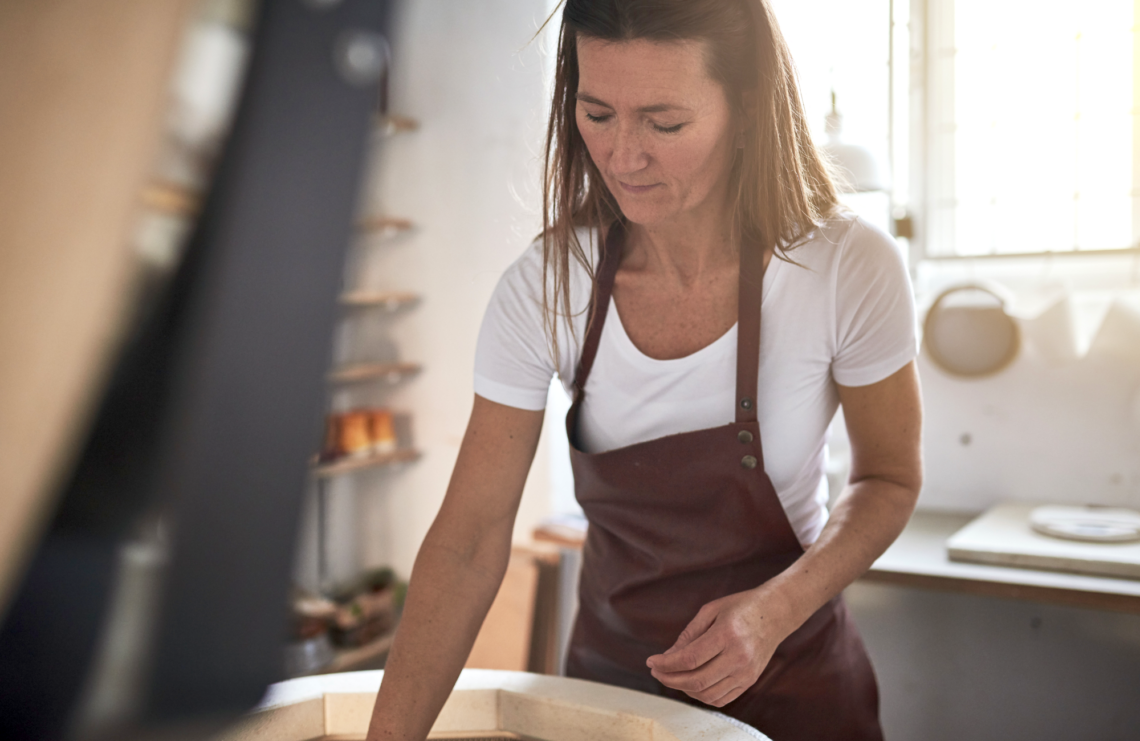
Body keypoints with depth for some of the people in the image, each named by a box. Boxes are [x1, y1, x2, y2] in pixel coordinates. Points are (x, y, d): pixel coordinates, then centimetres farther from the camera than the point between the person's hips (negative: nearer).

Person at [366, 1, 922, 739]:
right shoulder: (544, 289, -18)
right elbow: (467, 542, -18)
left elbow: (890, 479, -7)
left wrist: (776, 610, -23)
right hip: (610, 669, 2)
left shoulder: (848, 269, -22)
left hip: (789, 678, -1)